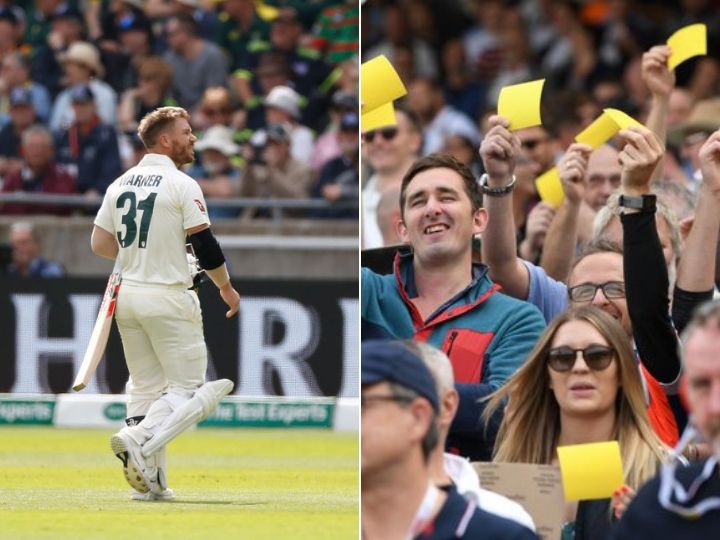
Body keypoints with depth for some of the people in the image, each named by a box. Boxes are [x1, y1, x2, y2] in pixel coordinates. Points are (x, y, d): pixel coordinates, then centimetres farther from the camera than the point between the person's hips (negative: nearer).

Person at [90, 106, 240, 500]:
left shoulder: (120, 184, 8)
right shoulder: (182, 185, -11)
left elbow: (99, 245, 10)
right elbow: (205, 246, -12)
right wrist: (226, 288, 3)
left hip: (127, 296, 7)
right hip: (168, 298, -7)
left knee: (145, 388, 13)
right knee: (188, 388, -1)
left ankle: (150, 481, 8)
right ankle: (138, 439, -23)